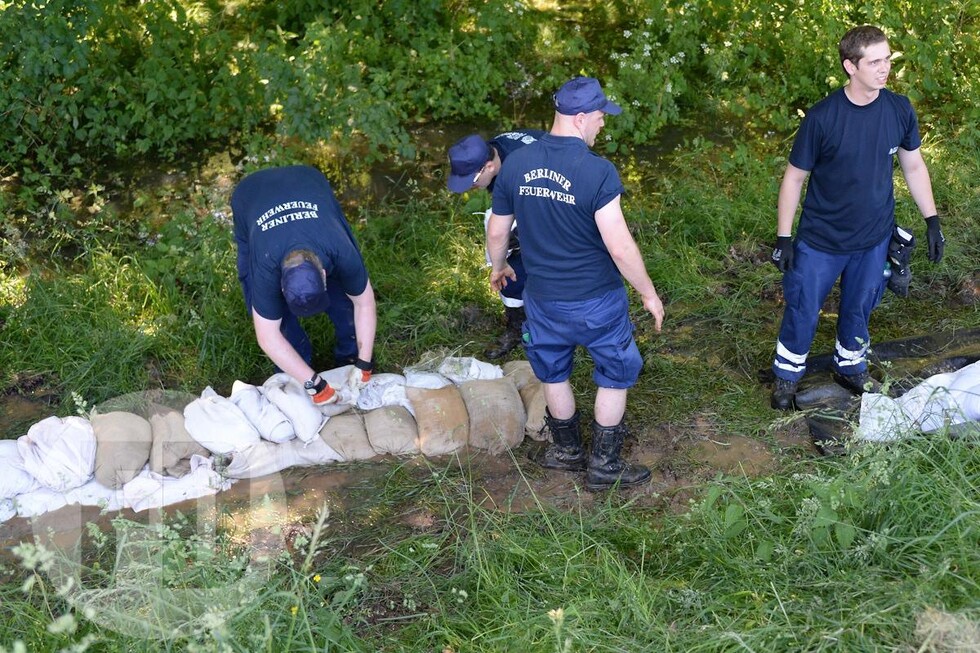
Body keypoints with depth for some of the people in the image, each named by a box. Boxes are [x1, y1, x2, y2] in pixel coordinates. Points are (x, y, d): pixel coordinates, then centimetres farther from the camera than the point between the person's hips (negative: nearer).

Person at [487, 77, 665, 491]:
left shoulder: (515, 164, -7)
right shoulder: (597, 171, -23)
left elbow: (497, 232, 5)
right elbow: (620, 247, -22)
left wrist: (498, 269, 25)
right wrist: (648, 293, -8)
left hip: (542, 298, 4)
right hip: (596, 302, -4)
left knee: (553, 372, 24)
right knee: (615, 377, 17)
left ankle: (567, 450, 42)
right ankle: (604, 466, 26)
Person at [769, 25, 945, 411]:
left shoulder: (899, 110, -10)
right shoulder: (822, 117, -20)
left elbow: (914, 166, 5)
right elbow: (794, 177, -11)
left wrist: (932, 221, 5)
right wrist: (783, 238, -10)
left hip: (874, 238, 3)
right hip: (820, 241, -3)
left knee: (858, 310, 21)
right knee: (802, 312, 11)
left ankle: (851, 368, 45)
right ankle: (787, 376, 34)